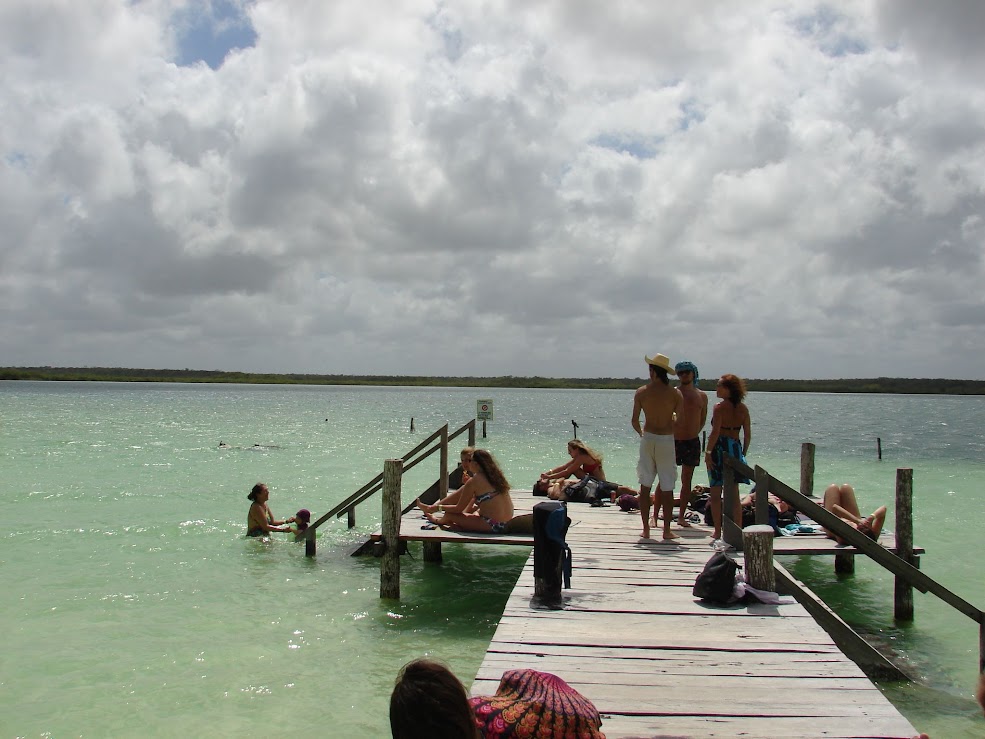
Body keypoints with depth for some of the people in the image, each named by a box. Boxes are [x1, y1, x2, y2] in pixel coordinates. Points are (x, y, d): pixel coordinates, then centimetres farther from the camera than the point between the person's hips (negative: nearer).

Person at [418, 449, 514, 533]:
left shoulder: (474, 481, -11)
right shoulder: (497, 476, 10)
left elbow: (459, 508, -5)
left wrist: (439, 507, 9)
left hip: (492, 526, -8)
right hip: (507, 523, 8)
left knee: (449, 515, 3)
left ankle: (439, 521, 36)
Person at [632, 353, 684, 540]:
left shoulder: (641, 392, -2)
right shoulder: (675, 393, -5)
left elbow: (634, 421, 0)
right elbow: (681, 420, -5)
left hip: (648, 438, 1)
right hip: (667, 440, -1)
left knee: (645, 486, 9)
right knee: (667, 488, 5)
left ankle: (646, 529, 11)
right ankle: (667, 530, 7)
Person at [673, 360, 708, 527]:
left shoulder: (702, 396, 6)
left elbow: (702, 419, 15)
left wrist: (693, 433, 8)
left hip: (692, 442, 3)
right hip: (673, 440, -3)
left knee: (687, 481, 8)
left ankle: (681, 516, 16)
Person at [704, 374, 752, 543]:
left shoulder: (720, 407, -10)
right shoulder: (743, 408, 6)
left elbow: (715, 432, -16)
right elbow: (748, 434, 7)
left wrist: (708, 452, -12)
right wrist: (743, 453, 15)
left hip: (719, 448, -5)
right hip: (735, 448, 5)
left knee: (715, 493, 3)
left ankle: (717, 533, 2)